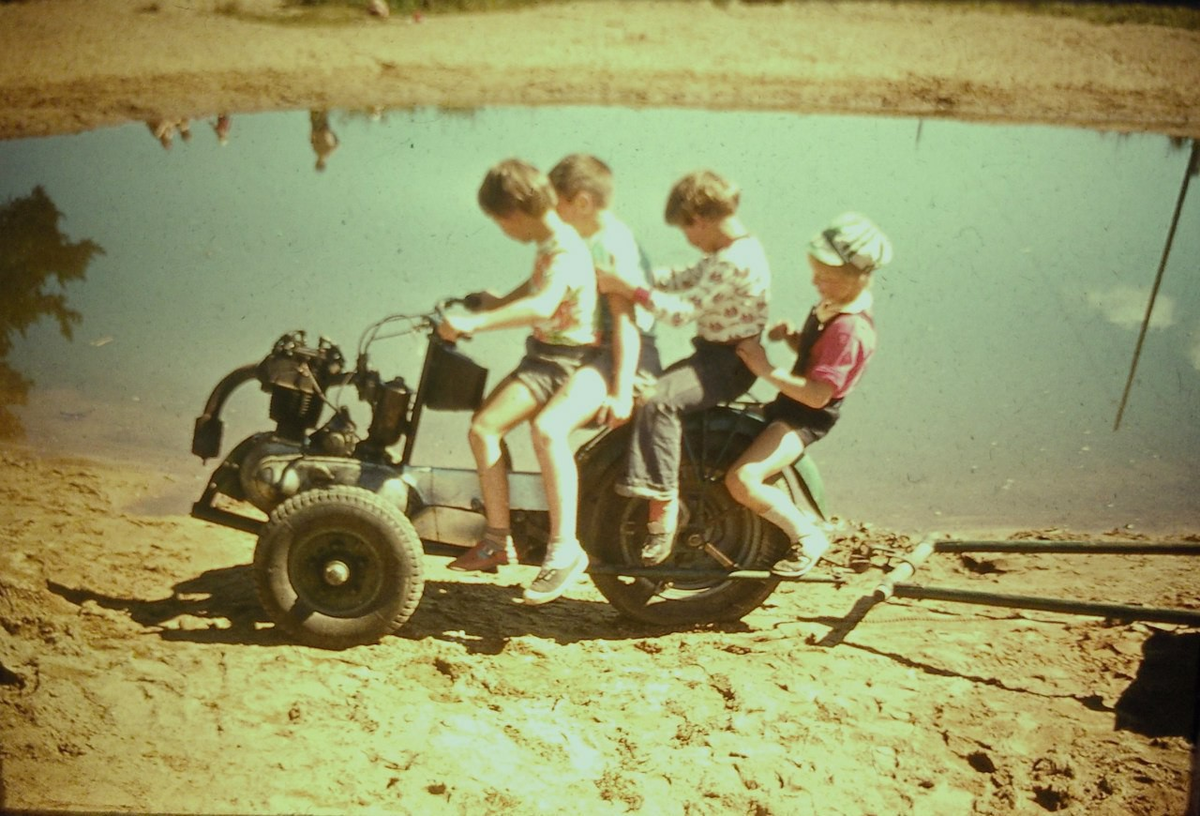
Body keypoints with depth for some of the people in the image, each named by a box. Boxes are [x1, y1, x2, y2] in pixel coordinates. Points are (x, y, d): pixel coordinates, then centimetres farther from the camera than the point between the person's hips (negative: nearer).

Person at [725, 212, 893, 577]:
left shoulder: (850, 330, -26)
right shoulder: (832, 307, 4)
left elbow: (818, 394, -30)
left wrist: (766, 369, -26)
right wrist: (792, 334, -2)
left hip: (807, 418, -11)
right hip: (790, 406, 11)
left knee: (742, 480, -27)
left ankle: (807, 537, -4)